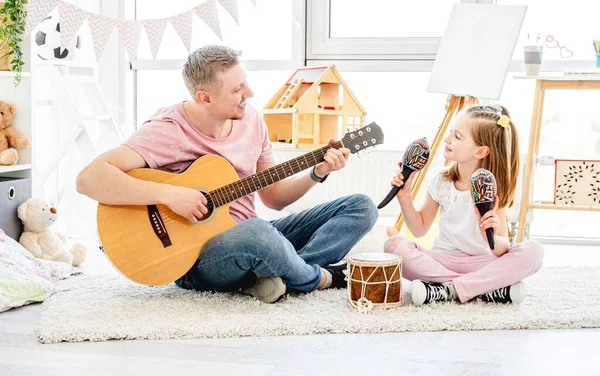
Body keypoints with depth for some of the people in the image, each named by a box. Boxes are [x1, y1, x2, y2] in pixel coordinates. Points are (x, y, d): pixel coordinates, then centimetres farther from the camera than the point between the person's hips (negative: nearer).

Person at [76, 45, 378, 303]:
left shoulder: (250, 119, 4)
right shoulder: (168, 131, -18)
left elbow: (273, 196, 13)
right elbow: (89, 179, -30)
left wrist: (317, 173, -4)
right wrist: (168, 194, -34)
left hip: (249, 241, 8)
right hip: (194, 260, -8)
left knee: (361, 208, 1)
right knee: (255, 233, -42)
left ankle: (274, 275, -20)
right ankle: (318, 278, -9)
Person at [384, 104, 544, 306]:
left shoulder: (494, 189, -7)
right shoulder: (441, 180, 1)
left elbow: (503, 249, -9)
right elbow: (420, 228, 9)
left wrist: (491, 237, -31)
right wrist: (404, 196, -5)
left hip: (482, 262, -2)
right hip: (442, 259, 2)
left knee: (532, 251, -28)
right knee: (394, 244, -25)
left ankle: (446, 290, -28)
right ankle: (487, 289, -26)